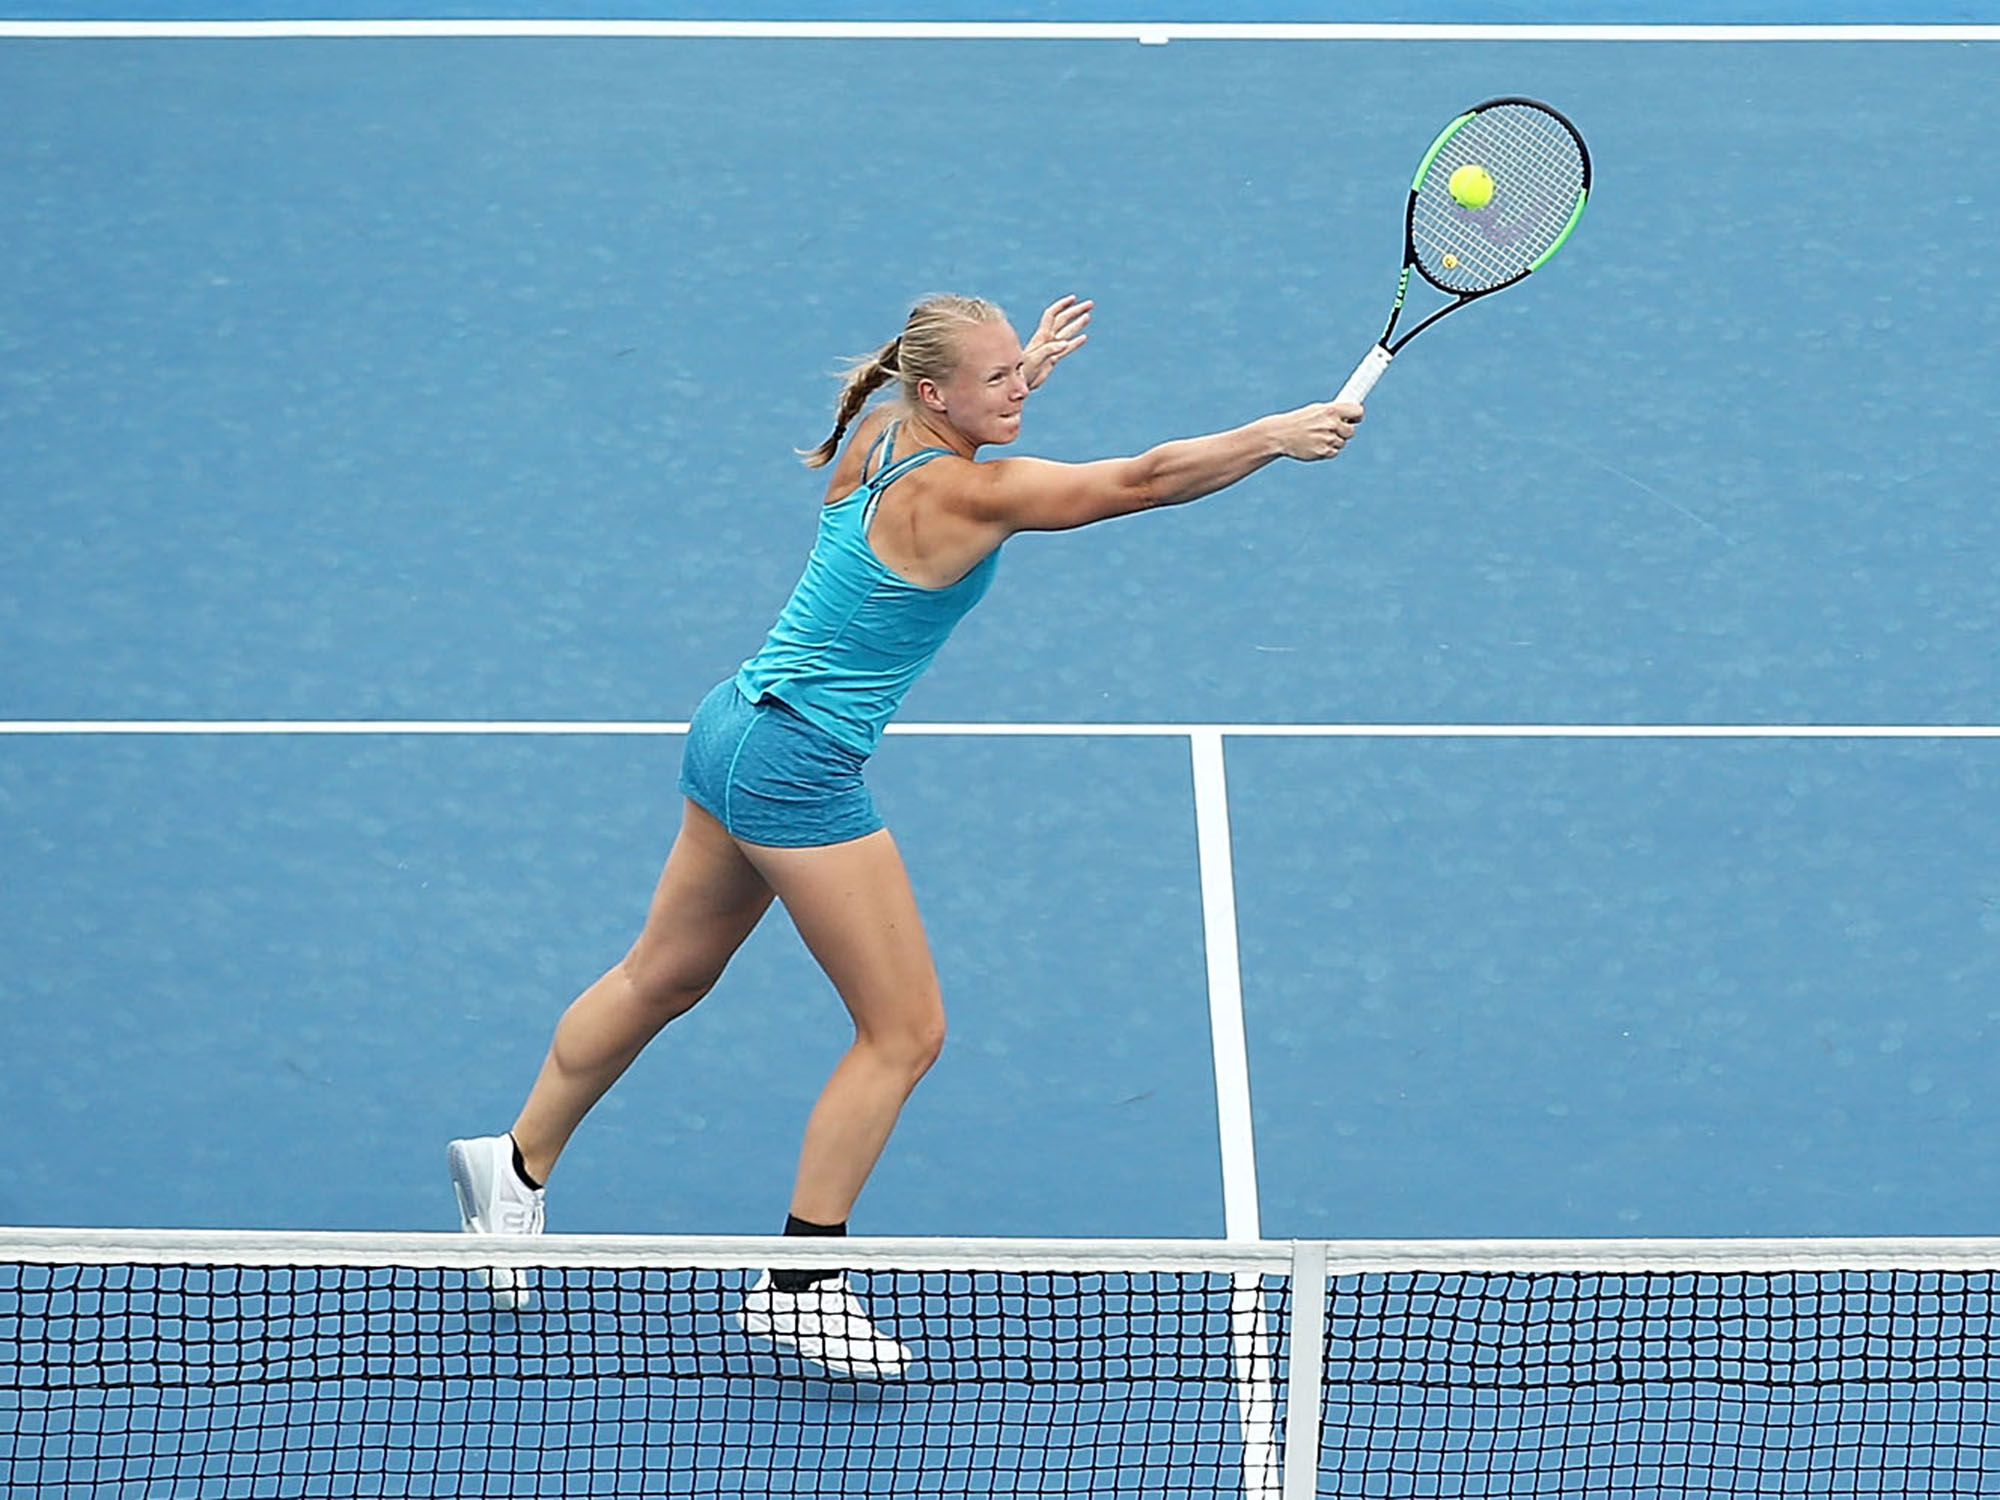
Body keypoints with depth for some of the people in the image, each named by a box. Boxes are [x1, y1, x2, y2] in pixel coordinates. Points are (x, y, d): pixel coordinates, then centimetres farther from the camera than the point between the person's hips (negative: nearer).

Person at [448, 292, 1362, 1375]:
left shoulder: (880, 434, 2)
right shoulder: (960, 495, -22)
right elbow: (1142, 480, -22)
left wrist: (1023, 373, 18)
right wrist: (1284, 433, -16)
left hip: (731, 733, 10)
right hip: (797, 769, -10)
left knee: (665, 976, 26)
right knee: (904, 1032, -2)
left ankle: (515, 1167, 40)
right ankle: (796, 1289, 3)